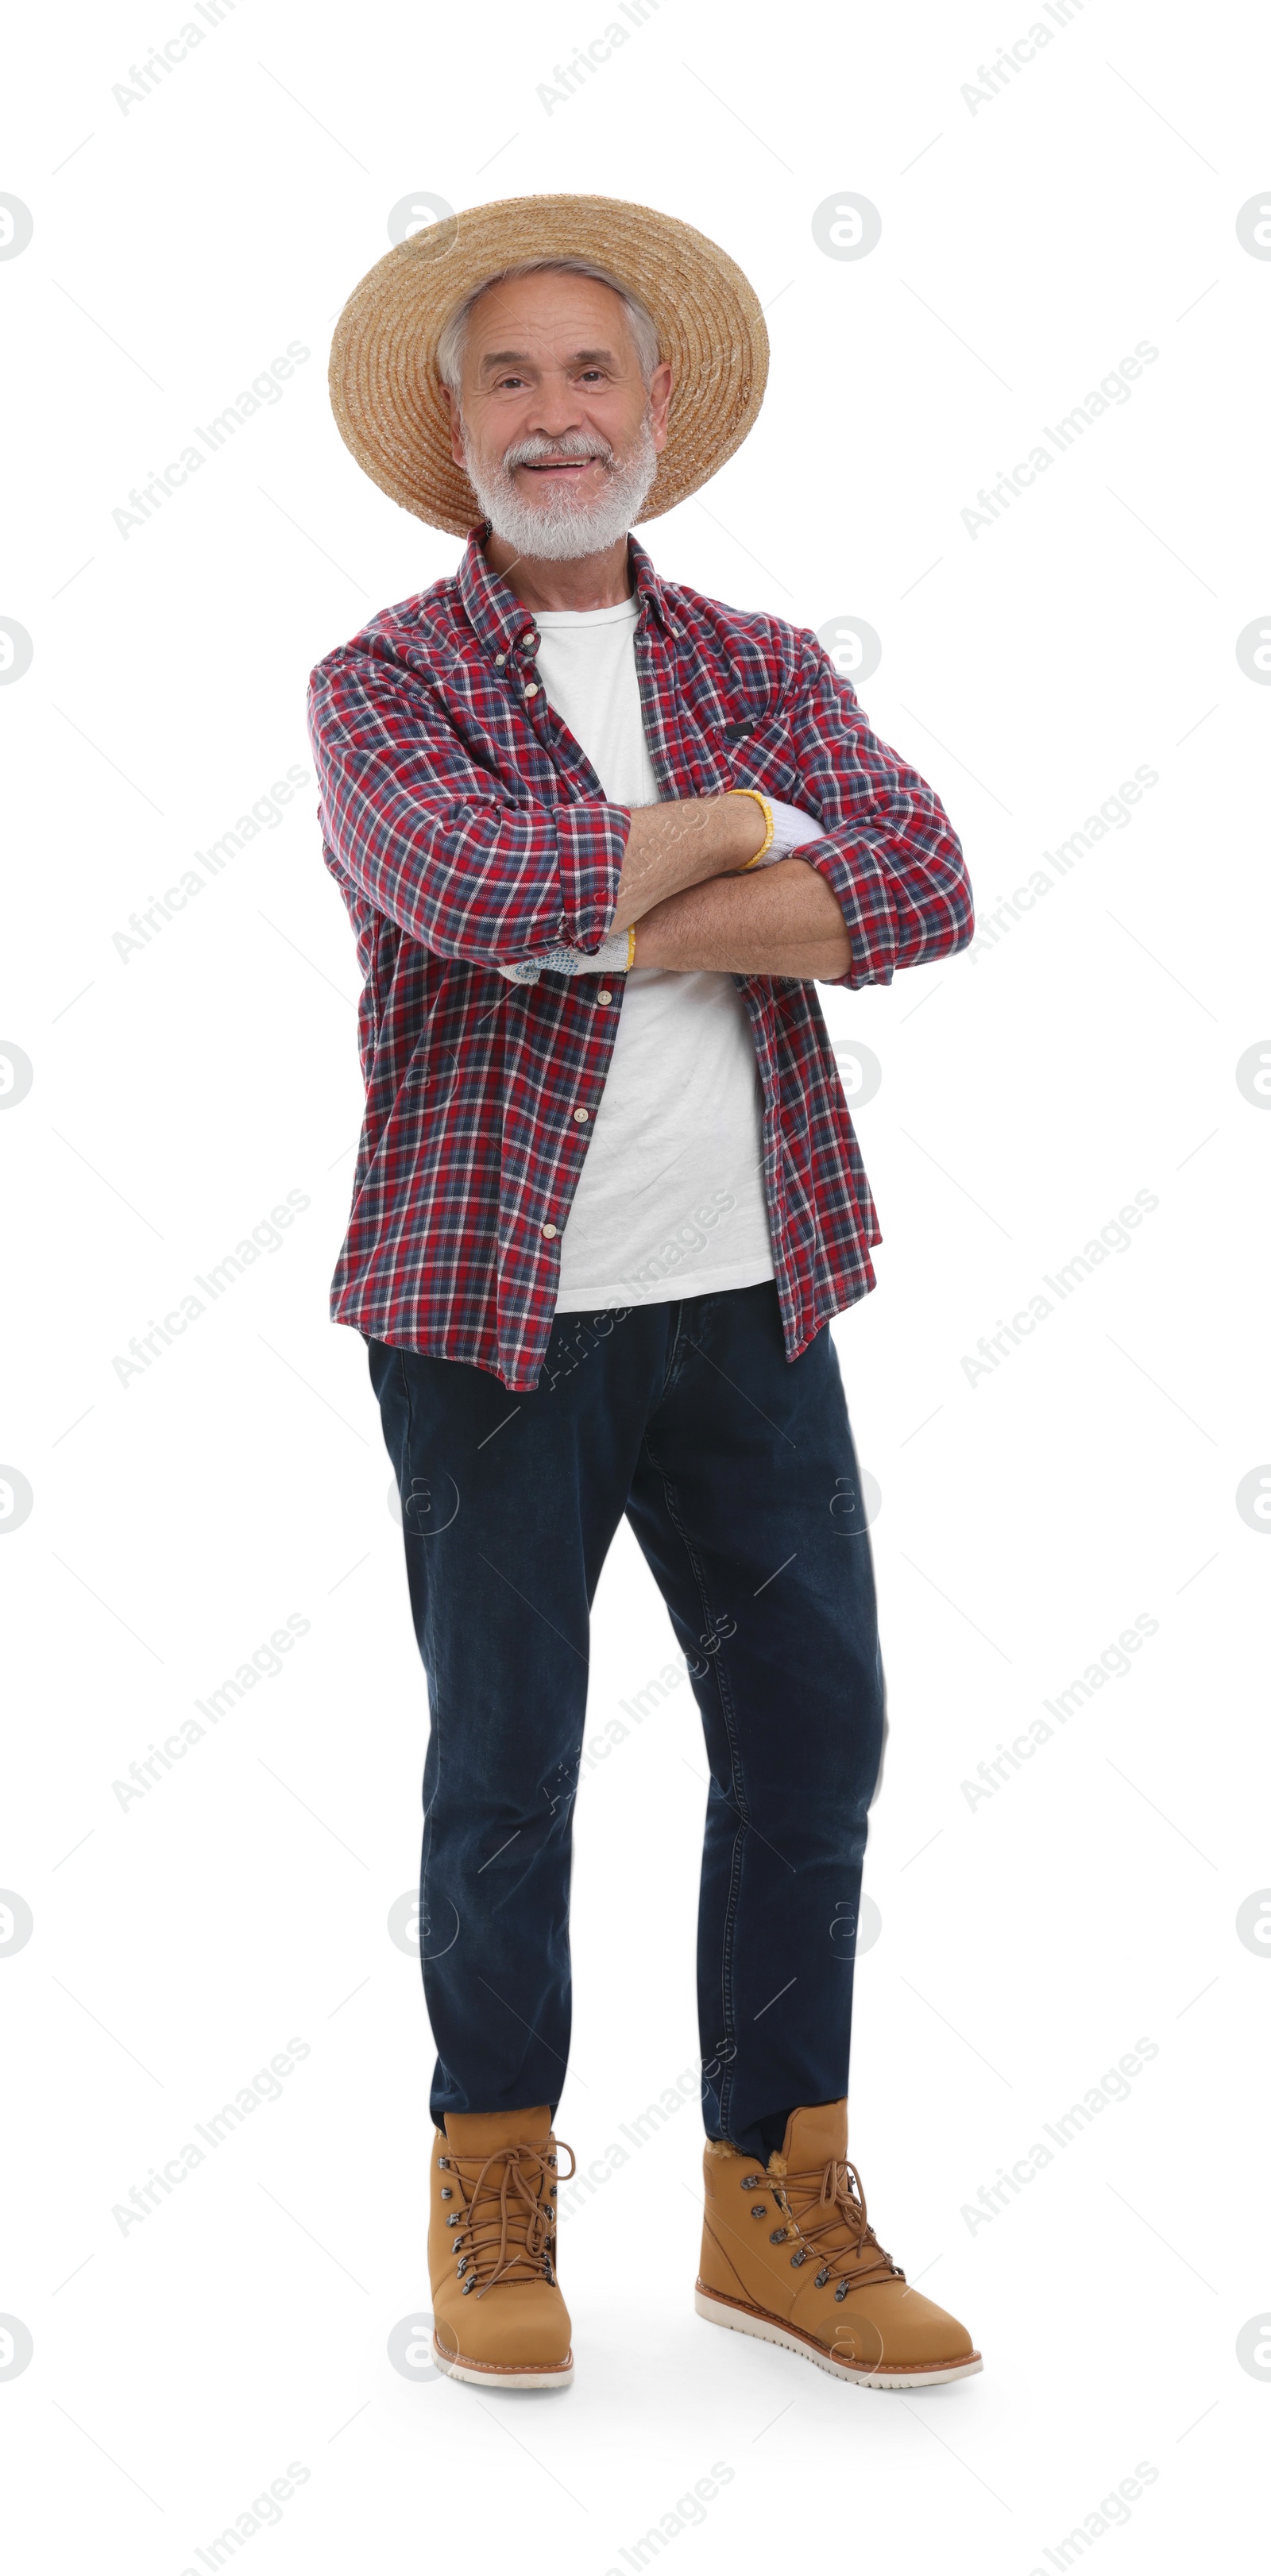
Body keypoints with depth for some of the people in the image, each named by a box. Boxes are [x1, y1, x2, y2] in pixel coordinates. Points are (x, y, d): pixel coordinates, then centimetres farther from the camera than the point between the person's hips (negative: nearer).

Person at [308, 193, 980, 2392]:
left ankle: (780, 2203, 21)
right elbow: (470, 886, -21)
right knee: (502, 1771, 6)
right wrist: (727, 831, -8)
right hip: (498, 1305, -3)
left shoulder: (765, 672, 11)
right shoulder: (384, 683, 1)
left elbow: (925, 883, -9)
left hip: (751, 1304, 4)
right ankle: (493, 2191, 25)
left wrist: (600, 918, -16)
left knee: (816, 1731, 6)